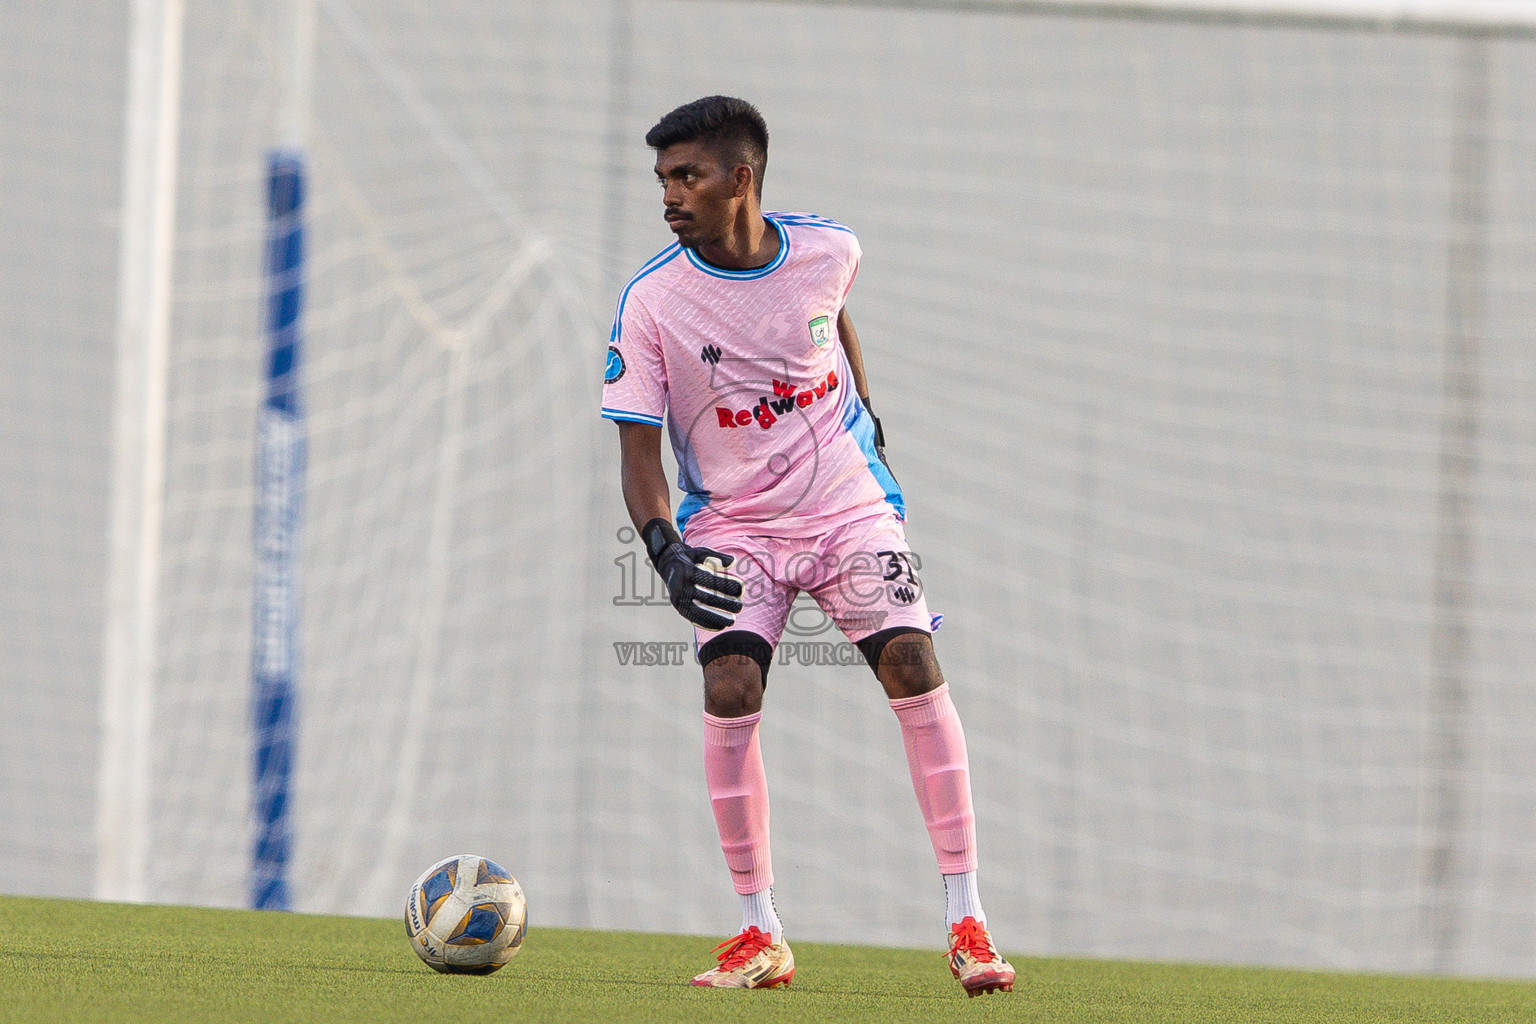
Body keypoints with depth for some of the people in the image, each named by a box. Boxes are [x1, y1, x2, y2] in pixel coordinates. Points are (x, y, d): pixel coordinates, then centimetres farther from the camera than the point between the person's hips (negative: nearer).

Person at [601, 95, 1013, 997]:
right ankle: (761, 932, -7)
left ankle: (967, 917, -10)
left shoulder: (828, 251, -8)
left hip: (851, 506, 1)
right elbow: (638, 449, -12)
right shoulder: (652, 301, -14)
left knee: (914, 666, -17)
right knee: (729, 692, -22)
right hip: (734, 527, -1)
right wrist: (667, 552, -28)